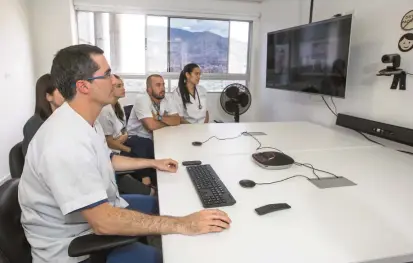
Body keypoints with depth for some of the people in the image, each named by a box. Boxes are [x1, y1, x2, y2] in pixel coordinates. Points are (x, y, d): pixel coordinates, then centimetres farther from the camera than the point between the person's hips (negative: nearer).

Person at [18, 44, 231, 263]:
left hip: (97, 211, 9)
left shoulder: (85, 121, 0)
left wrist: (153, 163, 19)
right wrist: (183, 224, -35)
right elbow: (102, 222, -35)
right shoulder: (66, 143, -34)